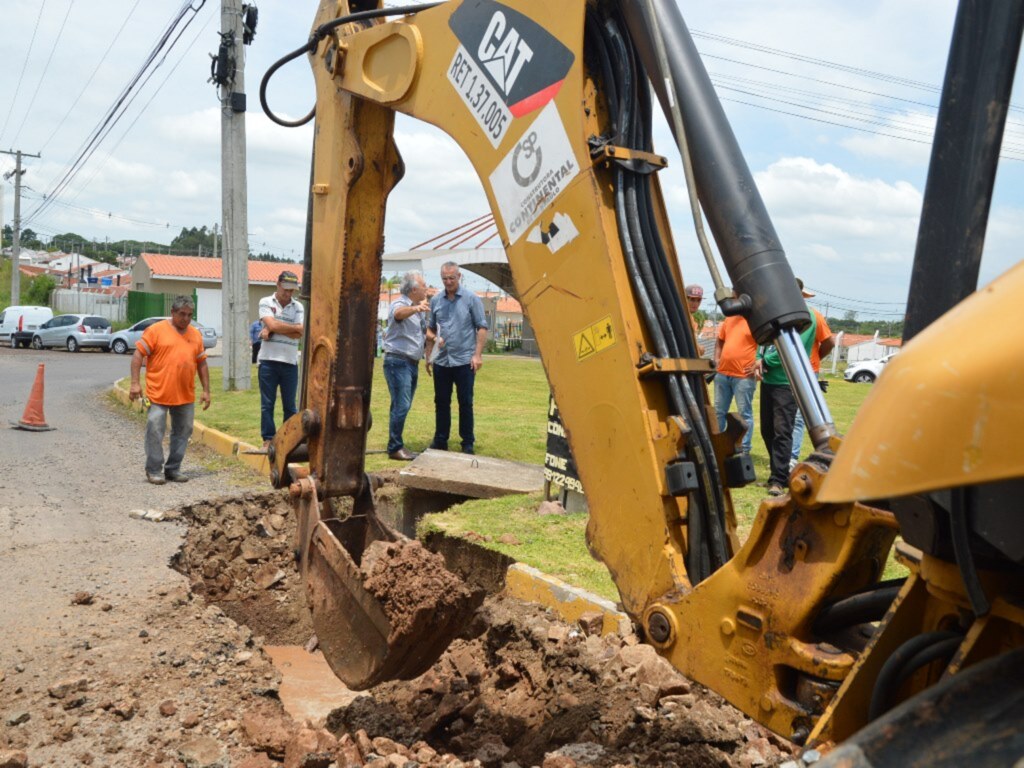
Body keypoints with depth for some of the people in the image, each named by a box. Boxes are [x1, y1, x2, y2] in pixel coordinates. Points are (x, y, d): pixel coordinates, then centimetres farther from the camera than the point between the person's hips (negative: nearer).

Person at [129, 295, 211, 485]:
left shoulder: (196, 335, 12)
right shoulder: (156, 330, -3)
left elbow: (202, 364, 16)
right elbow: (138, 355, -4)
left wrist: (206, 390, 11)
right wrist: (135, 383, -12)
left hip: (186, 396, 5)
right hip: (159, 394, -5)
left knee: (182, 432, 9)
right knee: (155, 430, -4)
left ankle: (173, 469, 20)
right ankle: (154, 470, 8)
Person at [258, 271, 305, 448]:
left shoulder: (298, 307, 7)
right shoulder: (266, 303, 2)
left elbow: (300, 334, -6)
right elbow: (272, 325, -14)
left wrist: (273, 330, -10)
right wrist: (295, 328, -7)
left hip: (290, 362, 2)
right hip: (268, 360, -2)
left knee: (290, 405, 8)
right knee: (267, 403, 3)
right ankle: (268, 439, 10)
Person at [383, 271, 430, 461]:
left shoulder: (419, 310, 16)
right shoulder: (399, 304, -11)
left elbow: (424, 330, 30)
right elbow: (399, 313, -35)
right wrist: (417, 308, -55)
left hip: (412, 363, 9)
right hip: (398, 362, -8)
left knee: (403, 406, 12)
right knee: (401, 405, -11)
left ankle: (396, 444, 20)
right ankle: (395, 448, -5)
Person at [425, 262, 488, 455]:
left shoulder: (471, 299, -4)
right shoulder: (436, 300, 7)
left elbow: (481, 328, -4)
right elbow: (431, 329, 15)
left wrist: (477, 354, -12)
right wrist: (428, 356, 12)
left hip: (464, 361, -4)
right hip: (441, 361, 4)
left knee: (465, 403, 3)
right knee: (441, 402, 10)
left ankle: (468, 442, 13)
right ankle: (440, 440, 21)